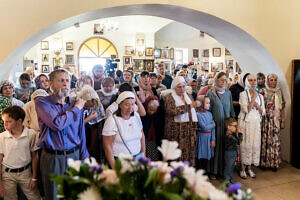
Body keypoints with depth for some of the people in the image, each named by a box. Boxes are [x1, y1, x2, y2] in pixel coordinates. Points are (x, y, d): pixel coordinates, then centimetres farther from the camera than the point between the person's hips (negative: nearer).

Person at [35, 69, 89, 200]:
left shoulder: (76, 104, 5)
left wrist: (84, 158, 8)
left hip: (74, 155, 3)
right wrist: (76, 108, -10)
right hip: (52, 158, -3)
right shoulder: (42, 103, -6)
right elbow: (57, 124, -23)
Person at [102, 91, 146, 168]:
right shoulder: (112, 121, -15)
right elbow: (107, 146, -14)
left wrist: (144, 155, 9)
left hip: (138, 157, 5)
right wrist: (114, 167, -15)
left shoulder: (136, 116, 2)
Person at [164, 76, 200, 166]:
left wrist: (194, 130, 10)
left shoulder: (188, 97, 14)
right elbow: (172, 110, -23)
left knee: (188, 154, 6)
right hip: (175, 132, -5)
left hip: (188, 131, 5)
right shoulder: (169, 97, -3)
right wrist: (190, 105, -21)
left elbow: (193, 114, 17)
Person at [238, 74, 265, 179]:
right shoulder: (243, 94, -4)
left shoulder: (260, 96, 11)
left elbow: (263, 112, 10)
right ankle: (242, 169, 9)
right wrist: (253, 97, -13)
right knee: (245, 144, -3)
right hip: (245, 122, -4)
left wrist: (257, 105, -8)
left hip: (256, 123, 5)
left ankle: (249, 168, 18)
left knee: (254, 144, 5)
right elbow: (246, 109, -14)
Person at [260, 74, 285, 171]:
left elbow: (282, 107, 9)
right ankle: (263, 162, 12)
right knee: (265, 140, 1)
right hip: (265, 120, -2)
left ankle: (274, 163, 13)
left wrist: (282, 121, 5)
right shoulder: (262, 92, -1)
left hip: (276, 120, 2)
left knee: (275, 141, 3)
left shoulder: (279, 92, 8)